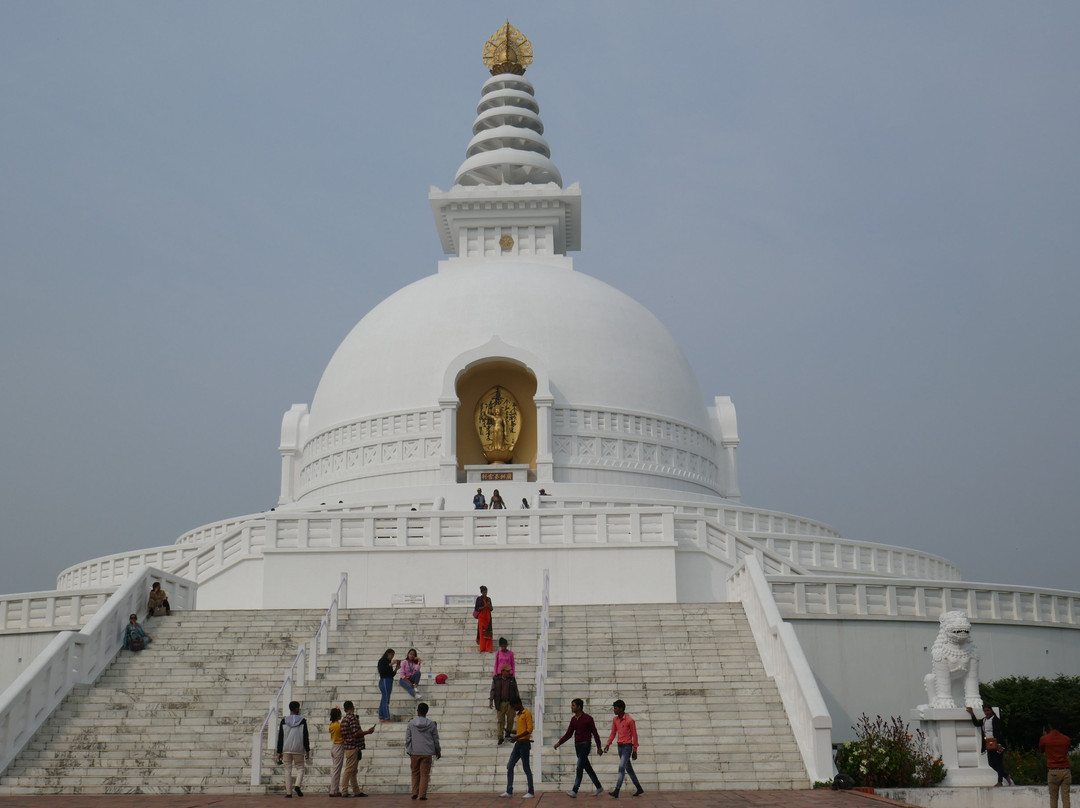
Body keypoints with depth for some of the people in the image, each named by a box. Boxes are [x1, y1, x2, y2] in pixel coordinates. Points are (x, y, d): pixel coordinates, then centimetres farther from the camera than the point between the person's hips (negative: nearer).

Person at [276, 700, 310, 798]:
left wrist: (279, 752, 6)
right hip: (298, 749, -1)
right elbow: (305, 737, -1)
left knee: (288, 770, 6)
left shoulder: (284, 721, 4)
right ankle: (297, 786, -13)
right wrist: (307, 750, 5)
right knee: (300, 768, 11)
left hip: (286, 749, 2)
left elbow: (280, 737, 3)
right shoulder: (302, 720, -1)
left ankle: (288, 792, 2)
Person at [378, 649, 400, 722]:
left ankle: (381, 717, 9)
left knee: (384, 700, 8)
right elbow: (381, 671, -17)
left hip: (389, 682, 9)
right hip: (384, 681, -9)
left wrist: (396, 669, 4)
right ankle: (386, 718, -14)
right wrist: (390, 665, -18)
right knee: (386, 700, -11)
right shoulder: (382, 661, -2)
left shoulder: (388, 662, 20)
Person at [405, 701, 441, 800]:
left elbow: (407, 739, 3)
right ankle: (422, 795, -3)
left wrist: (408, 751, 14)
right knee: (424, 774, 2)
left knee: (415, 773, 13)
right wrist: (438, 751, 18)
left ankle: (415, 793, 9)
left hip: (414, 752, 1)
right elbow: (436, 739, 7)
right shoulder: (431, 724, 2)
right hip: (427, 752, 0)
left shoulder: (411, 724, 1)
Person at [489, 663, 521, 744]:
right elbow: (493, 690, 5)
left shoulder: (512, 679, 5)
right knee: (500, 720, -1)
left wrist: (518, 702, 11)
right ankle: (501, 737, 3)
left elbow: (516, 691, 11)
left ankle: (508, 734, 20)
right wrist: (491, 701, -4)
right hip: (500, 703, -1)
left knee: (510, 719, 2)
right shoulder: (496, 679, 2)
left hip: (510, 703, 1)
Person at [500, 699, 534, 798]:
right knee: (509, 766, 3)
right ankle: (509, 791, 5)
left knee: (526, 768, -3)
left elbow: (529, 729, -18)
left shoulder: (527, 714, -9)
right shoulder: (518, 715, 18)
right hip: (518, 743, 9)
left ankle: (530, 792, 3)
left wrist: (517, 737, -22)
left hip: (524, 743, -9)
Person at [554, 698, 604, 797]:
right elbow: (568, 734, 11)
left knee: (579, 767, -12)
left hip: (585, 744, -7)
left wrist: (599, 747, -6)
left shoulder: (588, 718, -10)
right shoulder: (573, 720, 9)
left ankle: (574, 791, -15)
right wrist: (559, 742, -1)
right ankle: (599, 787, 22)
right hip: (577, 745, 7)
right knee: (587, 768, 11)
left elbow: (595, 733, -6)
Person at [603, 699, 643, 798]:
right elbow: (613, 733, 12)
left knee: (621, 767, -16)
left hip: (627, 746, -7)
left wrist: (635, 750, -8)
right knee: (628, 769, 13)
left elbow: (634, 735, -8)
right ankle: (639, 789, 24)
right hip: (620, 746, 7)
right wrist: (608, 744, -2)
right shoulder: (615, 720, 7)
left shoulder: (630, 720, -13)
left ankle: (616, 791, -21)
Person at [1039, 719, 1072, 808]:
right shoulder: (1066, 739, 5)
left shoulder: (1044, 739, -4)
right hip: (1065, 770, 2)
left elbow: (1041, 751, 15)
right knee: (1065, 797, 0)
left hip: (1053, 771, -2)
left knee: (1053, 798, 6)